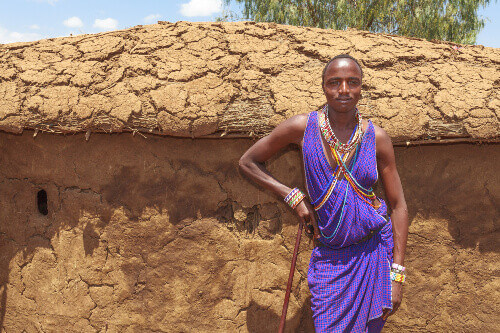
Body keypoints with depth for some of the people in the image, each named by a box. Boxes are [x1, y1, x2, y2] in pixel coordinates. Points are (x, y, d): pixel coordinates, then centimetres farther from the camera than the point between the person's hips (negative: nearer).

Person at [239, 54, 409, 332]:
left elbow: (398, 206, -1)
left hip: (375, 249, 1)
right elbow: (248, 162, 5)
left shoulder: (376, 137, -4)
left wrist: (397, 273, -6)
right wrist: (293, 196, -5)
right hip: (330, 256, -1)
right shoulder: (303, 127, -6)